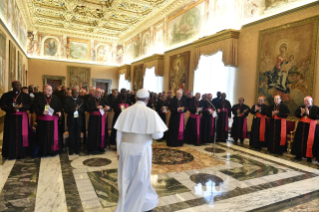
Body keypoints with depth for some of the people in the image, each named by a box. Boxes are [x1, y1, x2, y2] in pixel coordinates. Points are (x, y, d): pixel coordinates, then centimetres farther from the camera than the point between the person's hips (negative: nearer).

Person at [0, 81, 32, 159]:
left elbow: (30, 105, 0)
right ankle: (10, 153, 12)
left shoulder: (25, 96, 6)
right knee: (11, 135, 2)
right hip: (10, 118, 0)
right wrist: (12, 108, -19)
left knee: (21, 135, 1)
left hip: (22, 118, 0)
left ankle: (21, 153, 10)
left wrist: (21, 107, -18)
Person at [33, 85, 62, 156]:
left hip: (53, 121, 1)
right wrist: (42, 112, -19)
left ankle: (53, 150, 14)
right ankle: (43, 152, 14)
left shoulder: (55, 99, 6)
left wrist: (59, 112, -11)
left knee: (53, 136, 3)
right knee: (43, 136, 4)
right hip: (42, 121, -1)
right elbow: (35, 108, -3)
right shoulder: (39, 98, 1)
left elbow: (60, 107, 9)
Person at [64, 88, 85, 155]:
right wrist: (73, 109, -22)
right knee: (71, 136, 5)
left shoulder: (81, 101, 6)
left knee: (78, 136, 6)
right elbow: (66, 110, -8)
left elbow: (83, 110, -1)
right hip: (71, 120, -1)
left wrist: (79, 109, -21)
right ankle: (71, 150, 16)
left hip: (79, 120, 1)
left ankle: (77, 150, 18)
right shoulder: (68, 101, 1)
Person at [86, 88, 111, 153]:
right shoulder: (91, 100, 0)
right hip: (93, 118, -2)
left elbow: (109, 107, 4)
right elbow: (88, 109, -10)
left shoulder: (104, 100, 4)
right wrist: (97, 107, -20)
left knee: (101, 132, 4)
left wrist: (108, 108, -19)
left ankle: (100, 147, 16)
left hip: (101, 119, 2)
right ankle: (92, 148, 10)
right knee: (93, 133, 0)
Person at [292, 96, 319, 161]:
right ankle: (299, 155, 15)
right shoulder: (301, 107, 8)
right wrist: (301, 113, -16)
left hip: (311, 127, -3)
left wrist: (308, 114, -21)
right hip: (301, 127, 4)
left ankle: (309, 156, 7)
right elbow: (296, 114, 2)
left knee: (309, 142, -1)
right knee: (299, 140, 6)